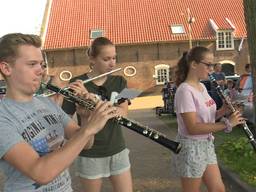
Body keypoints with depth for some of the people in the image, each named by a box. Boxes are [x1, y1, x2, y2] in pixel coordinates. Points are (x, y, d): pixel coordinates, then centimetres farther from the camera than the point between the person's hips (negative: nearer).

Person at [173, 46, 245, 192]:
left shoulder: (202, 87, 7)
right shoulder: (185, 90, -21)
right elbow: (192, 128, -27)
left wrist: (223, 110, -5)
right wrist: (227, 123, -25)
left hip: (207, 145, 9)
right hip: (191, 148, -8)